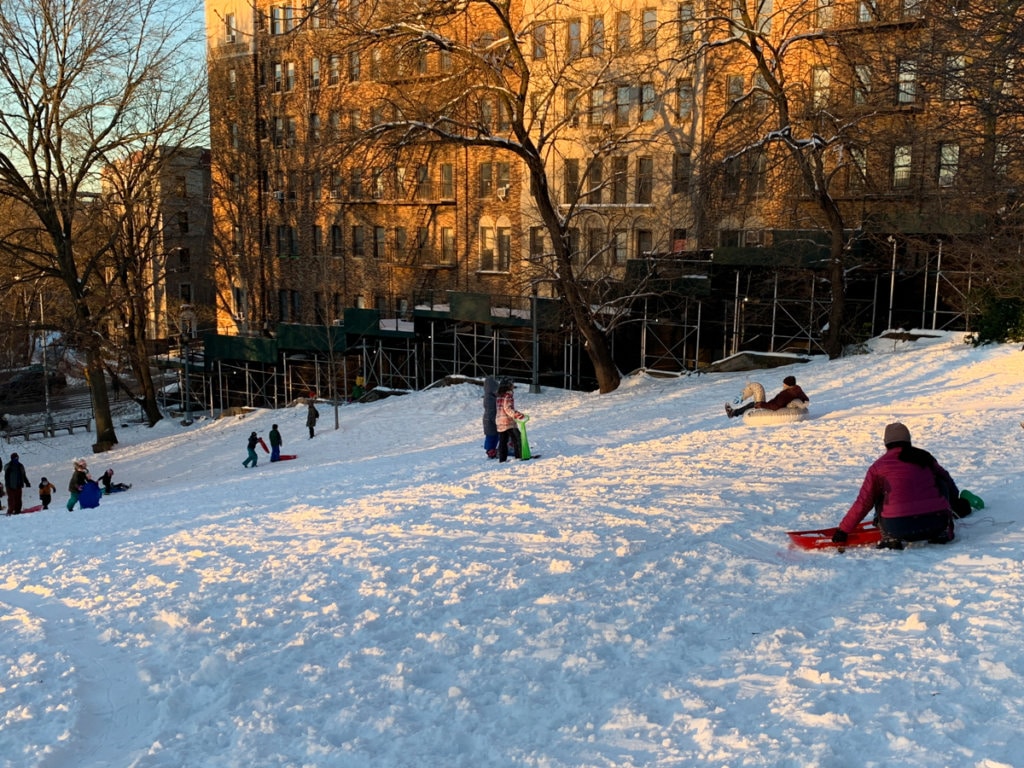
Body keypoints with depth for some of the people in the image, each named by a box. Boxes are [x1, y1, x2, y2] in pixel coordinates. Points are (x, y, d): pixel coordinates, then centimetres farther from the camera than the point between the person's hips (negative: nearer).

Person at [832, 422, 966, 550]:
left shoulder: (878, 466, 9)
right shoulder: (925, 456, 17)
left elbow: (863, 503, 10)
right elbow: (948, 481, 34)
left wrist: (843, 530, 20)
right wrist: (957, 504, 53)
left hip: (899, 528, -2)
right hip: (937, 523, 2)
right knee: (942, 482, 27)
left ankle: (891, 539, 11)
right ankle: (942, 532, 21)